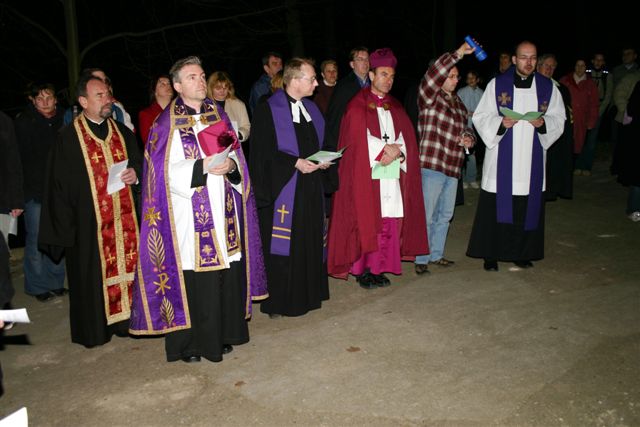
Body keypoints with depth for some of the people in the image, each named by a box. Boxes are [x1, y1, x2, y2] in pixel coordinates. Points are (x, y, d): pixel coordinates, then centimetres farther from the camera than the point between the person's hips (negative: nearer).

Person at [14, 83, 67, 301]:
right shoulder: (24, 122, -5)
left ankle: (55, 282, 24)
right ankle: (37, 286, 18)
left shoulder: (62, 120, 4)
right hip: (35, 192, -3)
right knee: (36, 241, 3)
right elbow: (23, 158, -7)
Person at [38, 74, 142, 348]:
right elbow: (60, 185, -5)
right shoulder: (69, 138, -4)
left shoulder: (122, 132, 10)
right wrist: (65, 227, -8)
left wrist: (135, 174, -5)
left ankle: (124, 319, 22)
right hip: (89, 222, -4)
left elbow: (139, 163, 18)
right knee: (93, 274, 3)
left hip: (124, 218, 4)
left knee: (126, 266, 7)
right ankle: (94, 329, 17)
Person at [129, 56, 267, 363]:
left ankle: (223, 334, 22)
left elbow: (237, 155, 13)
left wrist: (230, 165, -9)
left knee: (227, 274, 6)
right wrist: (202, 167, -20)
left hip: (223, 212, 4)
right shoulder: (166, 124, -1)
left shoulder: (219, 115, 13)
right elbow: (165, 172, -9)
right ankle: (190, 342, 10)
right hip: (189, 217, -4)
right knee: (193, 279, -4)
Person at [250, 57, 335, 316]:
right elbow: (262, 152, -12)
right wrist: (295, 163, -19)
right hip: (283, 188, -7)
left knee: (311, 242, 10)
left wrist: (324, 160, 0)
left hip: (311, 188, 7)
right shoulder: (268, 111, -8)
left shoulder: (311, 109, 14)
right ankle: (277, 302, 8)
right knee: (281, 246, -3)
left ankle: (308, 294, 24)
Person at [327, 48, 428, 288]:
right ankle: (362, 270, 3)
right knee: (366, 221, -6)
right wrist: (385, 149, -15)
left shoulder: (395, 107, 18)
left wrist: (396, 152, -11)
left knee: (389, 222, 2)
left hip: (392, 173, 5)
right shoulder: (358, 105, 0)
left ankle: (379, 268, 11)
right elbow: (359, 139, -12)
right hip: (366, 175, -5)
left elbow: (406, 137, 8)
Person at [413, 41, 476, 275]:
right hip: (431, 166, -8)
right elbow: (432, 76, -25)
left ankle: (436, 254, 29)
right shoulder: (429, 97, -5)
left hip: (453, 168, 8)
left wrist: (469, 138, 5)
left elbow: (466, 127, 28)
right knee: (426, 214, -2)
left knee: (445, 214, 15)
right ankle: (421, 259, 8)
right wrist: (458, 53, -28)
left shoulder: (458, 102, 17)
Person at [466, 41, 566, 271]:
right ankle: (490, 254, 10)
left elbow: (558, 119, 9)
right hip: (501, 159, -2)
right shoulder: (497, 84, 2)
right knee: (496, 207, -1)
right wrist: (501, 123, -18)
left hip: (531, 160, 2)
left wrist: (543, 123, -12)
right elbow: (480, 117, 0)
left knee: (528, 207, 5)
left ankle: (522, 253, 20)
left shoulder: (548, 87, 8)